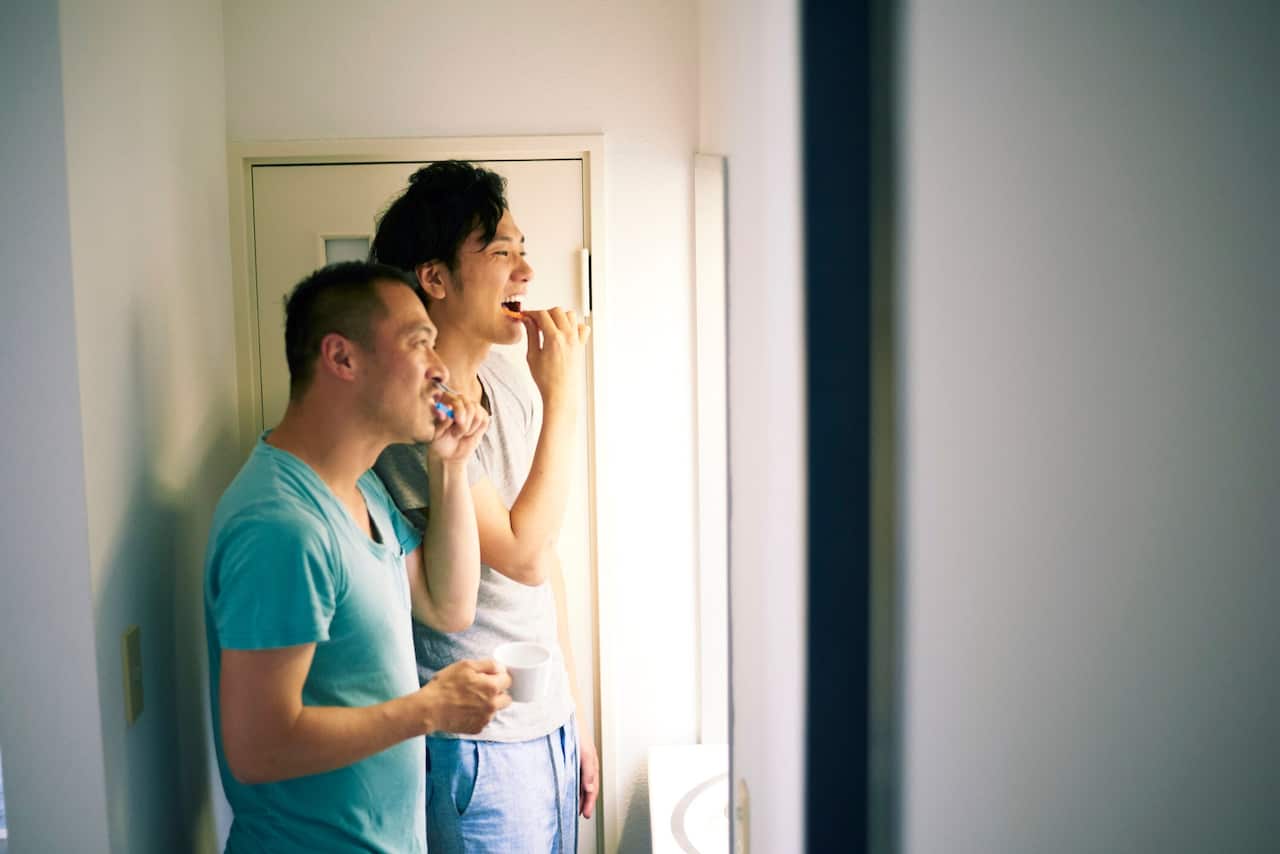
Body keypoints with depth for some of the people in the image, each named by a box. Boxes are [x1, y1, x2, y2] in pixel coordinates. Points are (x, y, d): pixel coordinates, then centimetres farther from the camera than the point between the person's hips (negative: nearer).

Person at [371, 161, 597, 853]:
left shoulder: (511, 382, 6)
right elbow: (523, 556, -22)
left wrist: (574, 719, 15)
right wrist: (564, 399, -19)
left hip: (550, 726, 8)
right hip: (479, 746, -7)